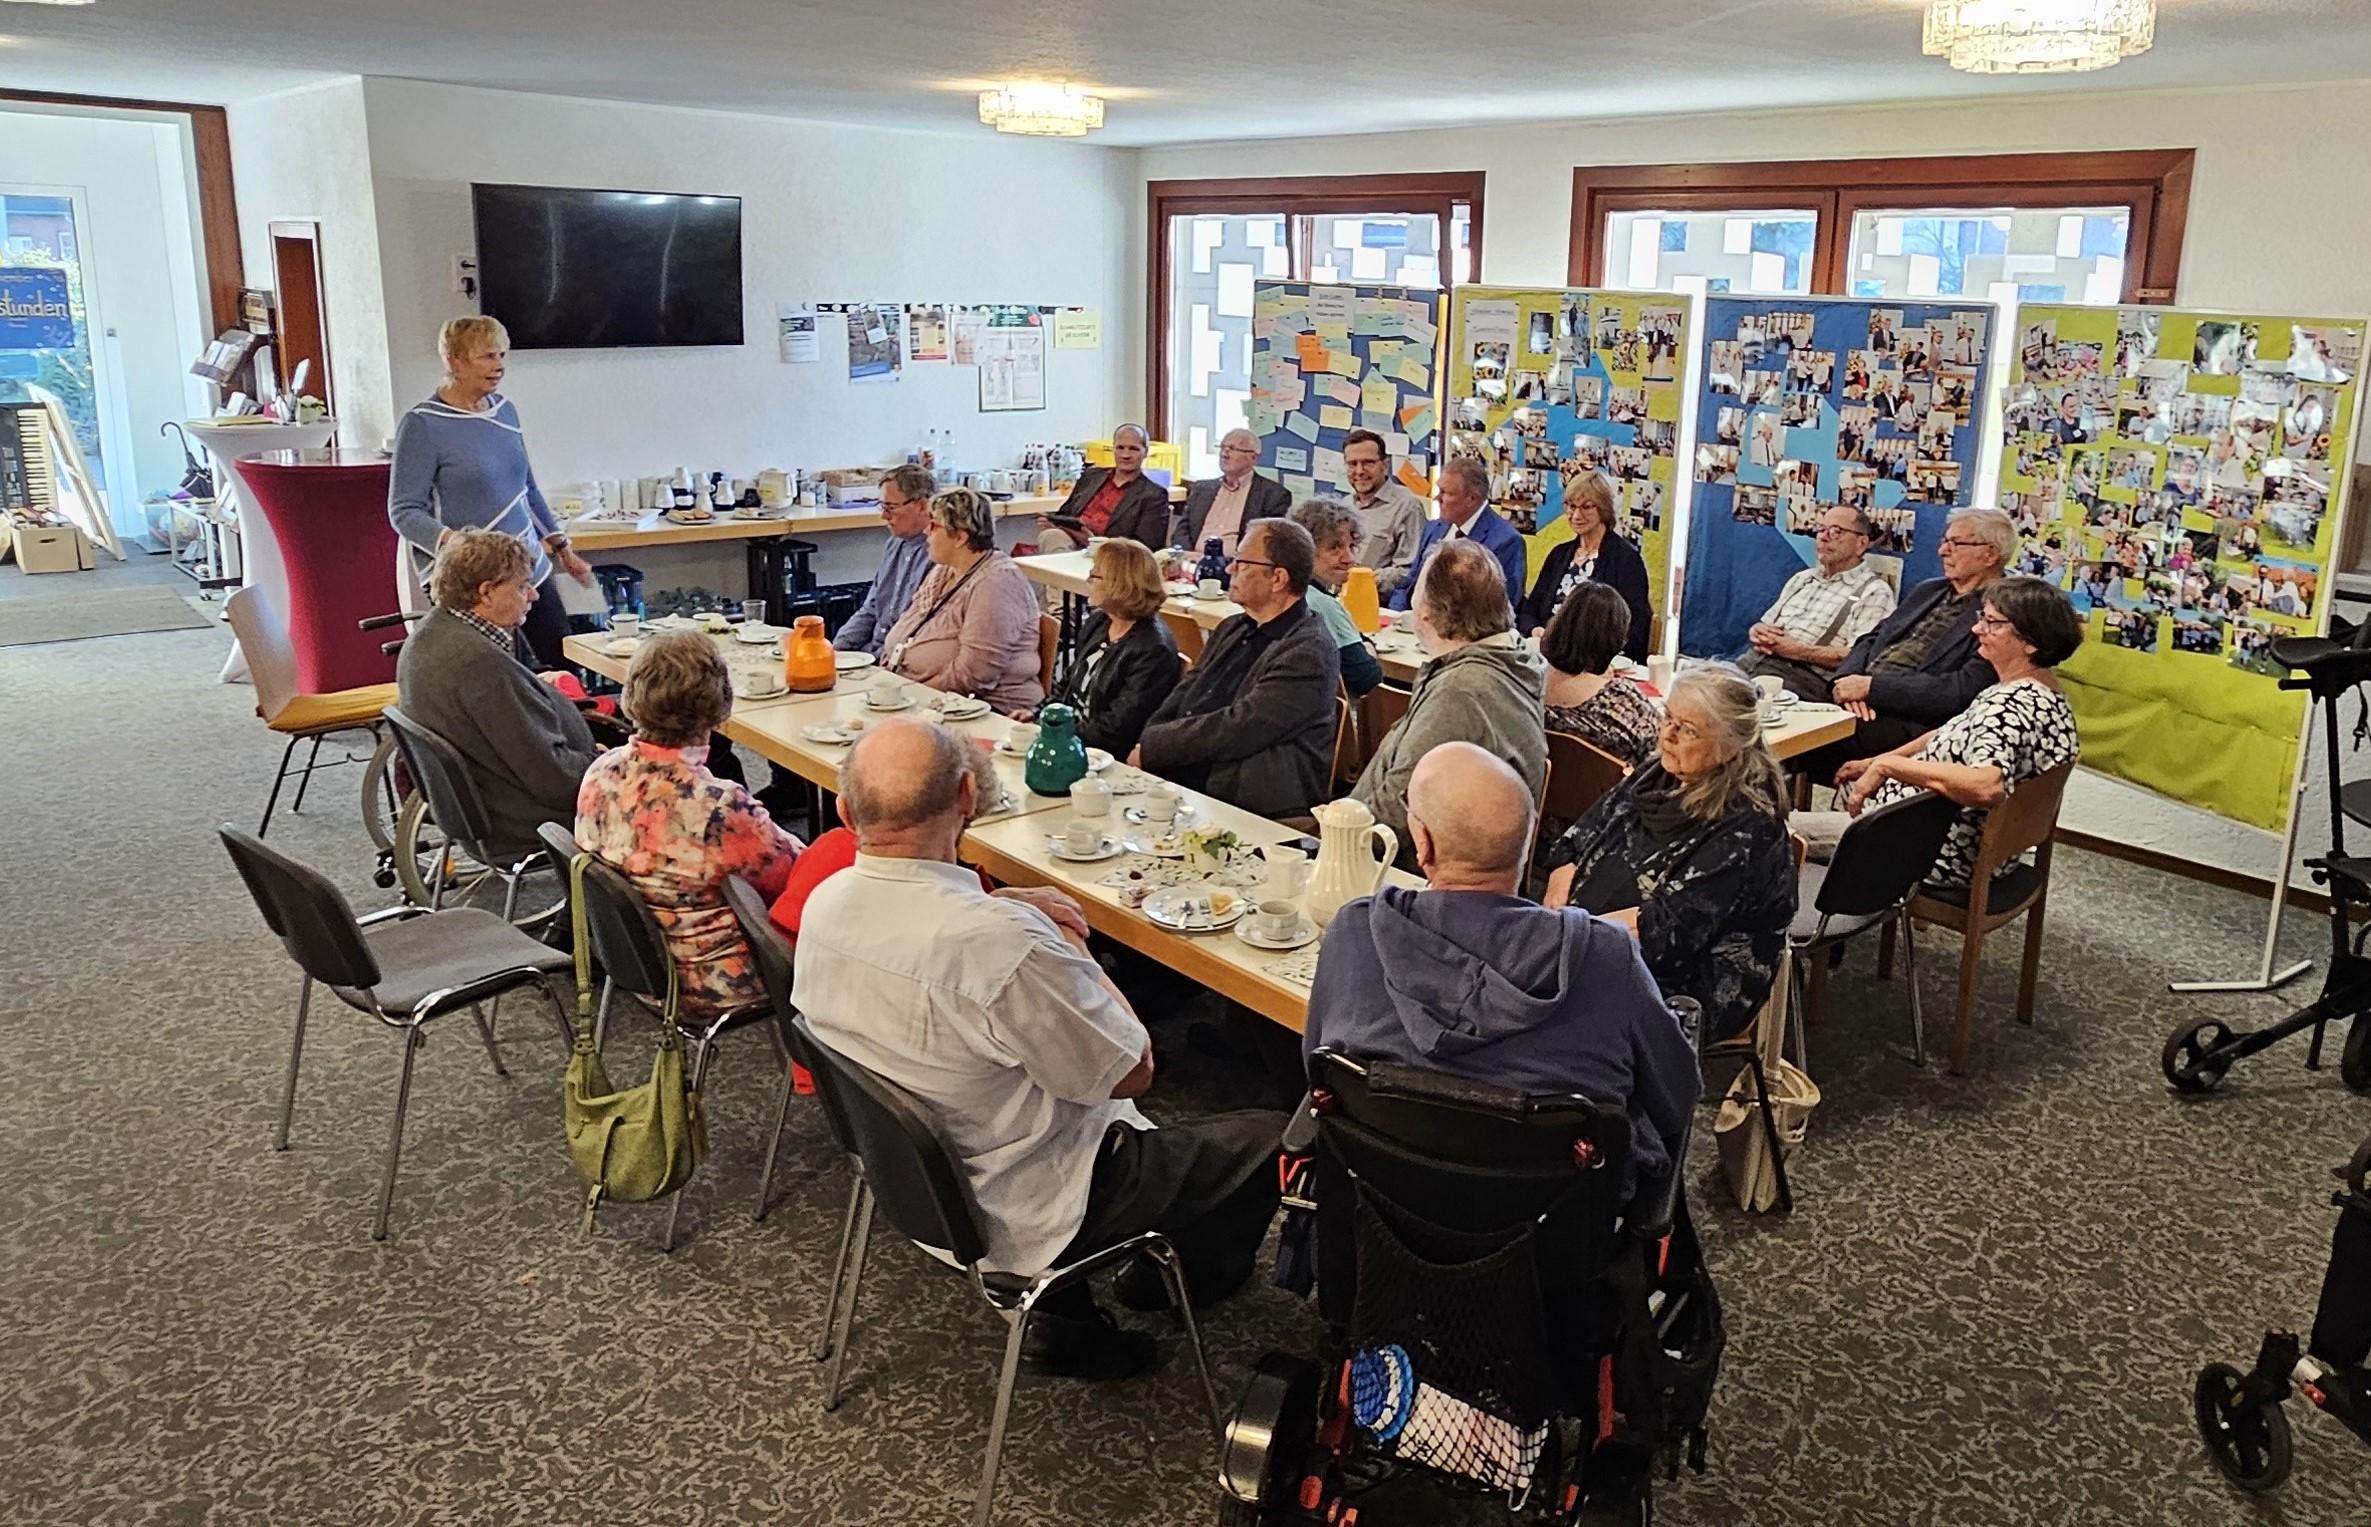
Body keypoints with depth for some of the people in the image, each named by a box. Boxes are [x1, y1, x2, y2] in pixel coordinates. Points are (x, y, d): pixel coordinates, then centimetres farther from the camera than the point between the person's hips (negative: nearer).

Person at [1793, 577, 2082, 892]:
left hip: (1945, 859, -11)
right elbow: (1954, 737, 16)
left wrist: (1886, 765, -36)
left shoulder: (2012, 705, -29)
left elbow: (1986, 786, -46)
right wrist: (1876, 762, 13)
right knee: (1851, 784, 35)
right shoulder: (2043, 691, 4)